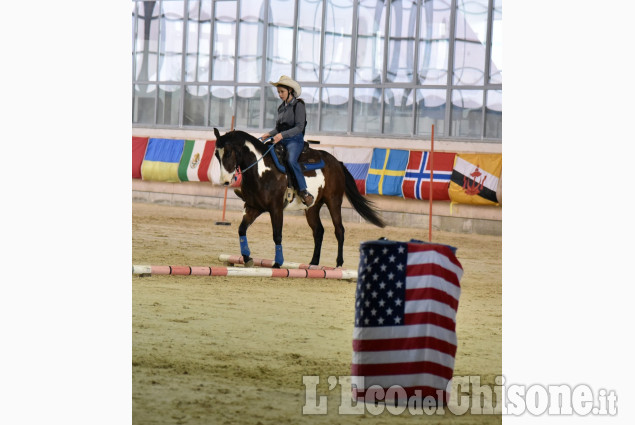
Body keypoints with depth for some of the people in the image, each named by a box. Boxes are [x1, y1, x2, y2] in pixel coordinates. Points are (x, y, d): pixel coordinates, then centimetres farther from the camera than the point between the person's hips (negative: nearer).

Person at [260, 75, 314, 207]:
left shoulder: (298, 106, -6)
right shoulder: (281, 107, 16)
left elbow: (299, 127, -14)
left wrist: (282, 135, -24)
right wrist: (269, 134, 1)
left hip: (295, 140, -8)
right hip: (281, 141, 8)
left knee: (291, 160, -34)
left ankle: (304, 192, -31)